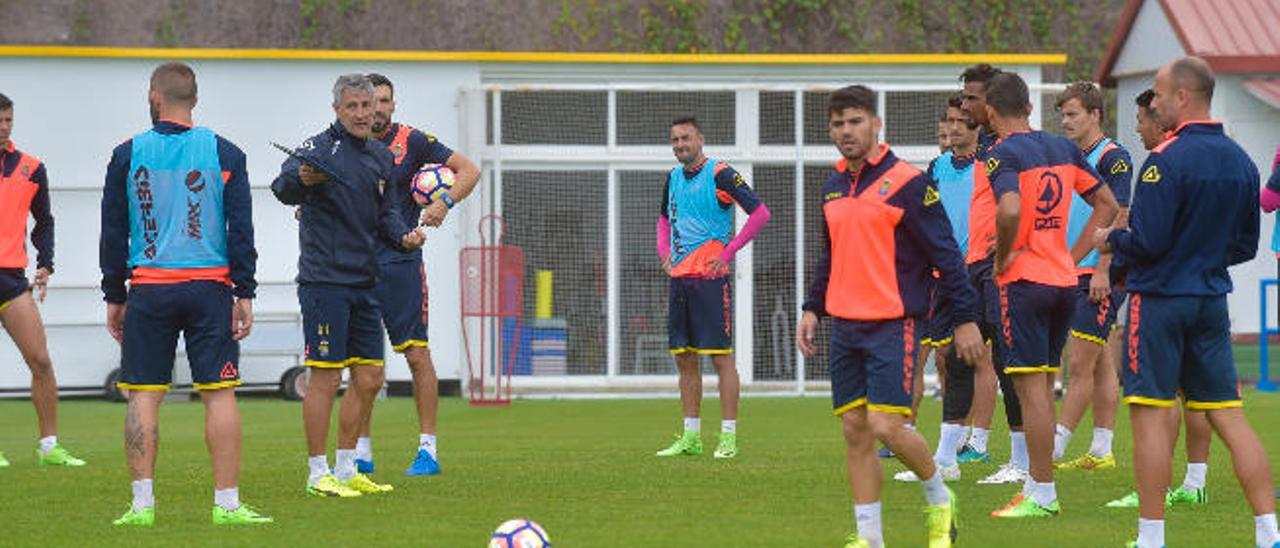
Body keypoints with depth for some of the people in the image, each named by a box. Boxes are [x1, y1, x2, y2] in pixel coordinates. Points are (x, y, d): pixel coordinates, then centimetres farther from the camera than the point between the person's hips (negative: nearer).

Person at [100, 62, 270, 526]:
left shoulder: (128, 155, 3)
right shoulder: (223, 153, 3)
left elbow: (112, 232, 6)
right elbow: (242, 229, 0)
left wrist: (114, 296, 13)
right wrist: (244, 293, 3)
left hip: (148, 291, 0)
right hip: (209, 288, 0)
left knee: (143, 395, 4)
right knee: (219, 394, 0)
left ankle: (142, 503, 1)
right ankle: (227, 504, -2)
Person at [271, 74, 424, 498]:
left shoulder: (381, 157, 13)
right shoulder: (321, 149, -10)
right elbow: (282, 188, -26)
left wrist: (402, 235, 1)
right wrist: (300, 179, -49)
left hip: (364, 283, 8)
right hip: (324, 282, -8)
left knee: (369, 378, 10)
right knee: (326, 378, -6)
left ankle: (346, 469, 20)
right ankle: (318, 474, 2)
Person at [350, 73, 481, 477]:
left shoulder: (411, 141, 0)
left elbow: (468, 170, 1)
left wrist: (445, 202, -15)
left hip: (400, 265, -3)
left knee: (417, 355, -5)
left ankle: (428, 450, 0)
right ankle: (361, 452, 13)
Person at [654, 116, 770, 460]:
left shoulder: (720, 174, -8)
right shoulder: (674, 178, 14)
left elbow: (760, 213, -12)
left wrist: (728, 252, -13)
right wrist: (664, 249, 13)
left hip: (710, 277, -7)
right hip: (679, 277, 8)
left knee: (721, 357, -6)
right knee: (684, 358, 9)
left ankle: (728, 437, -4)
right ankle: (691, 437, 15)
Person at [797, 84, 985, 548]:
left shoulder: (906, 183, -9)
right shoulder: (833, 188, 13)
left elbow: (945, 253, -8)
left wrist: (966, 318, -11)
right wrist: (812, 308, 16)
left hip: (892, 326, -7)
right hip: (845, 327, 7)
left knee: (885, 426, -14)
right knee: (854, 431, 5)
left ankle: (940, 501, 11)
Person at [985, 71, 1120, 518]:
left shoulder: (1002, 154, -11)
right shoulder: (1063, 149, 11)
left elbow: (1010, 210, -29)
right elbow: (1108, 205, 15)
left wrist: (1003, 256, -13)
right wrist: (1073, 256, 14)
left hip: (1024, 281, -7)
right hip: (1065, 279, 7)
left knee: (1030, 388, -4)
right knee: (1043, 387, 14)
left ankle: (1042, 494, -4)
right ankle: (1037, 486, 19)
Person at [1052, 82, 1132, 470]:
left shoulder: (1113, 157, -10)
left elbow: (1117, 216, -15)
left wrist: (1103, 270, -20)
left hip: (1100, 277, -9)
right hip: (1074, 274, 9)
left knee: (1081, 365, -7)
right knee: (1099, 363, 10)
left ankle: (1053, 449, -9)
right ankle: (1101, 450, 13)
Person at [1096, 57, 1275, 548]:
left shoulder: (1166, 160, -15)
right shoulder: (1241, 162, 8)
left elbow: (1146, 242, -18)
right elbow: (1246, 245, 14)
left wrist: (1111, 240, 1)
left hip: (1160, 299, -7)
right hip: (1212, 300, 7)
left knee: (1150, 414, -2)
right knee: (1228, 415, 7)